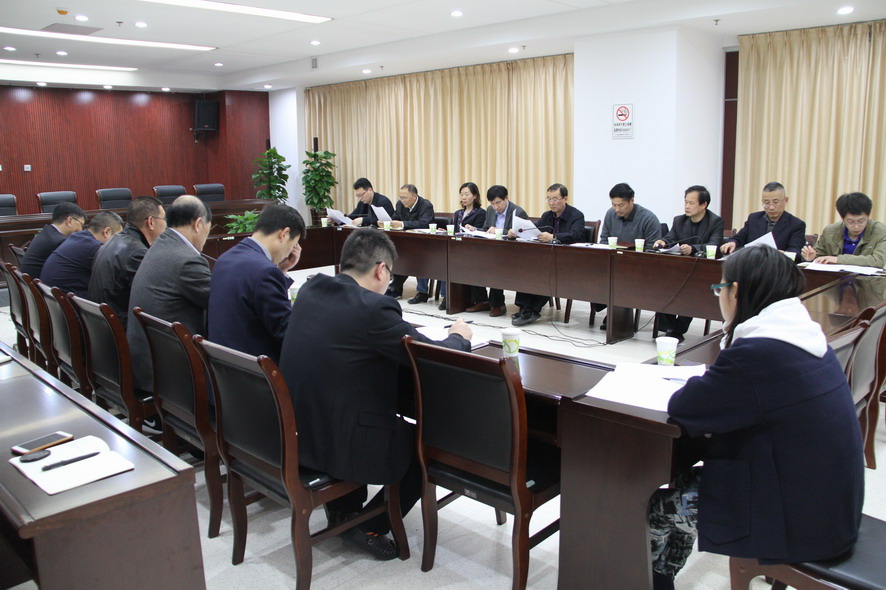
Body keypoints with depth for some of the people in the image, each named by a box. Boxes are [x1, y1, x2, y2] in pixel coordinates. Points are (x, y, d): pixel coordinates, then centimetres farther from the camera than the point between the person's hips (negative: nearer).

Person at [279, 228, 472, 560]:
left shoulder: (309, 291, 0)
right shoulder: (373, 308, -22)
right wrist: (459, 336, 6)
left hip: (296, 436, 8)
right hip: (338, 446, -7)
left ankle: (342, 508, 40)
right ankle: (369, 527, 20)